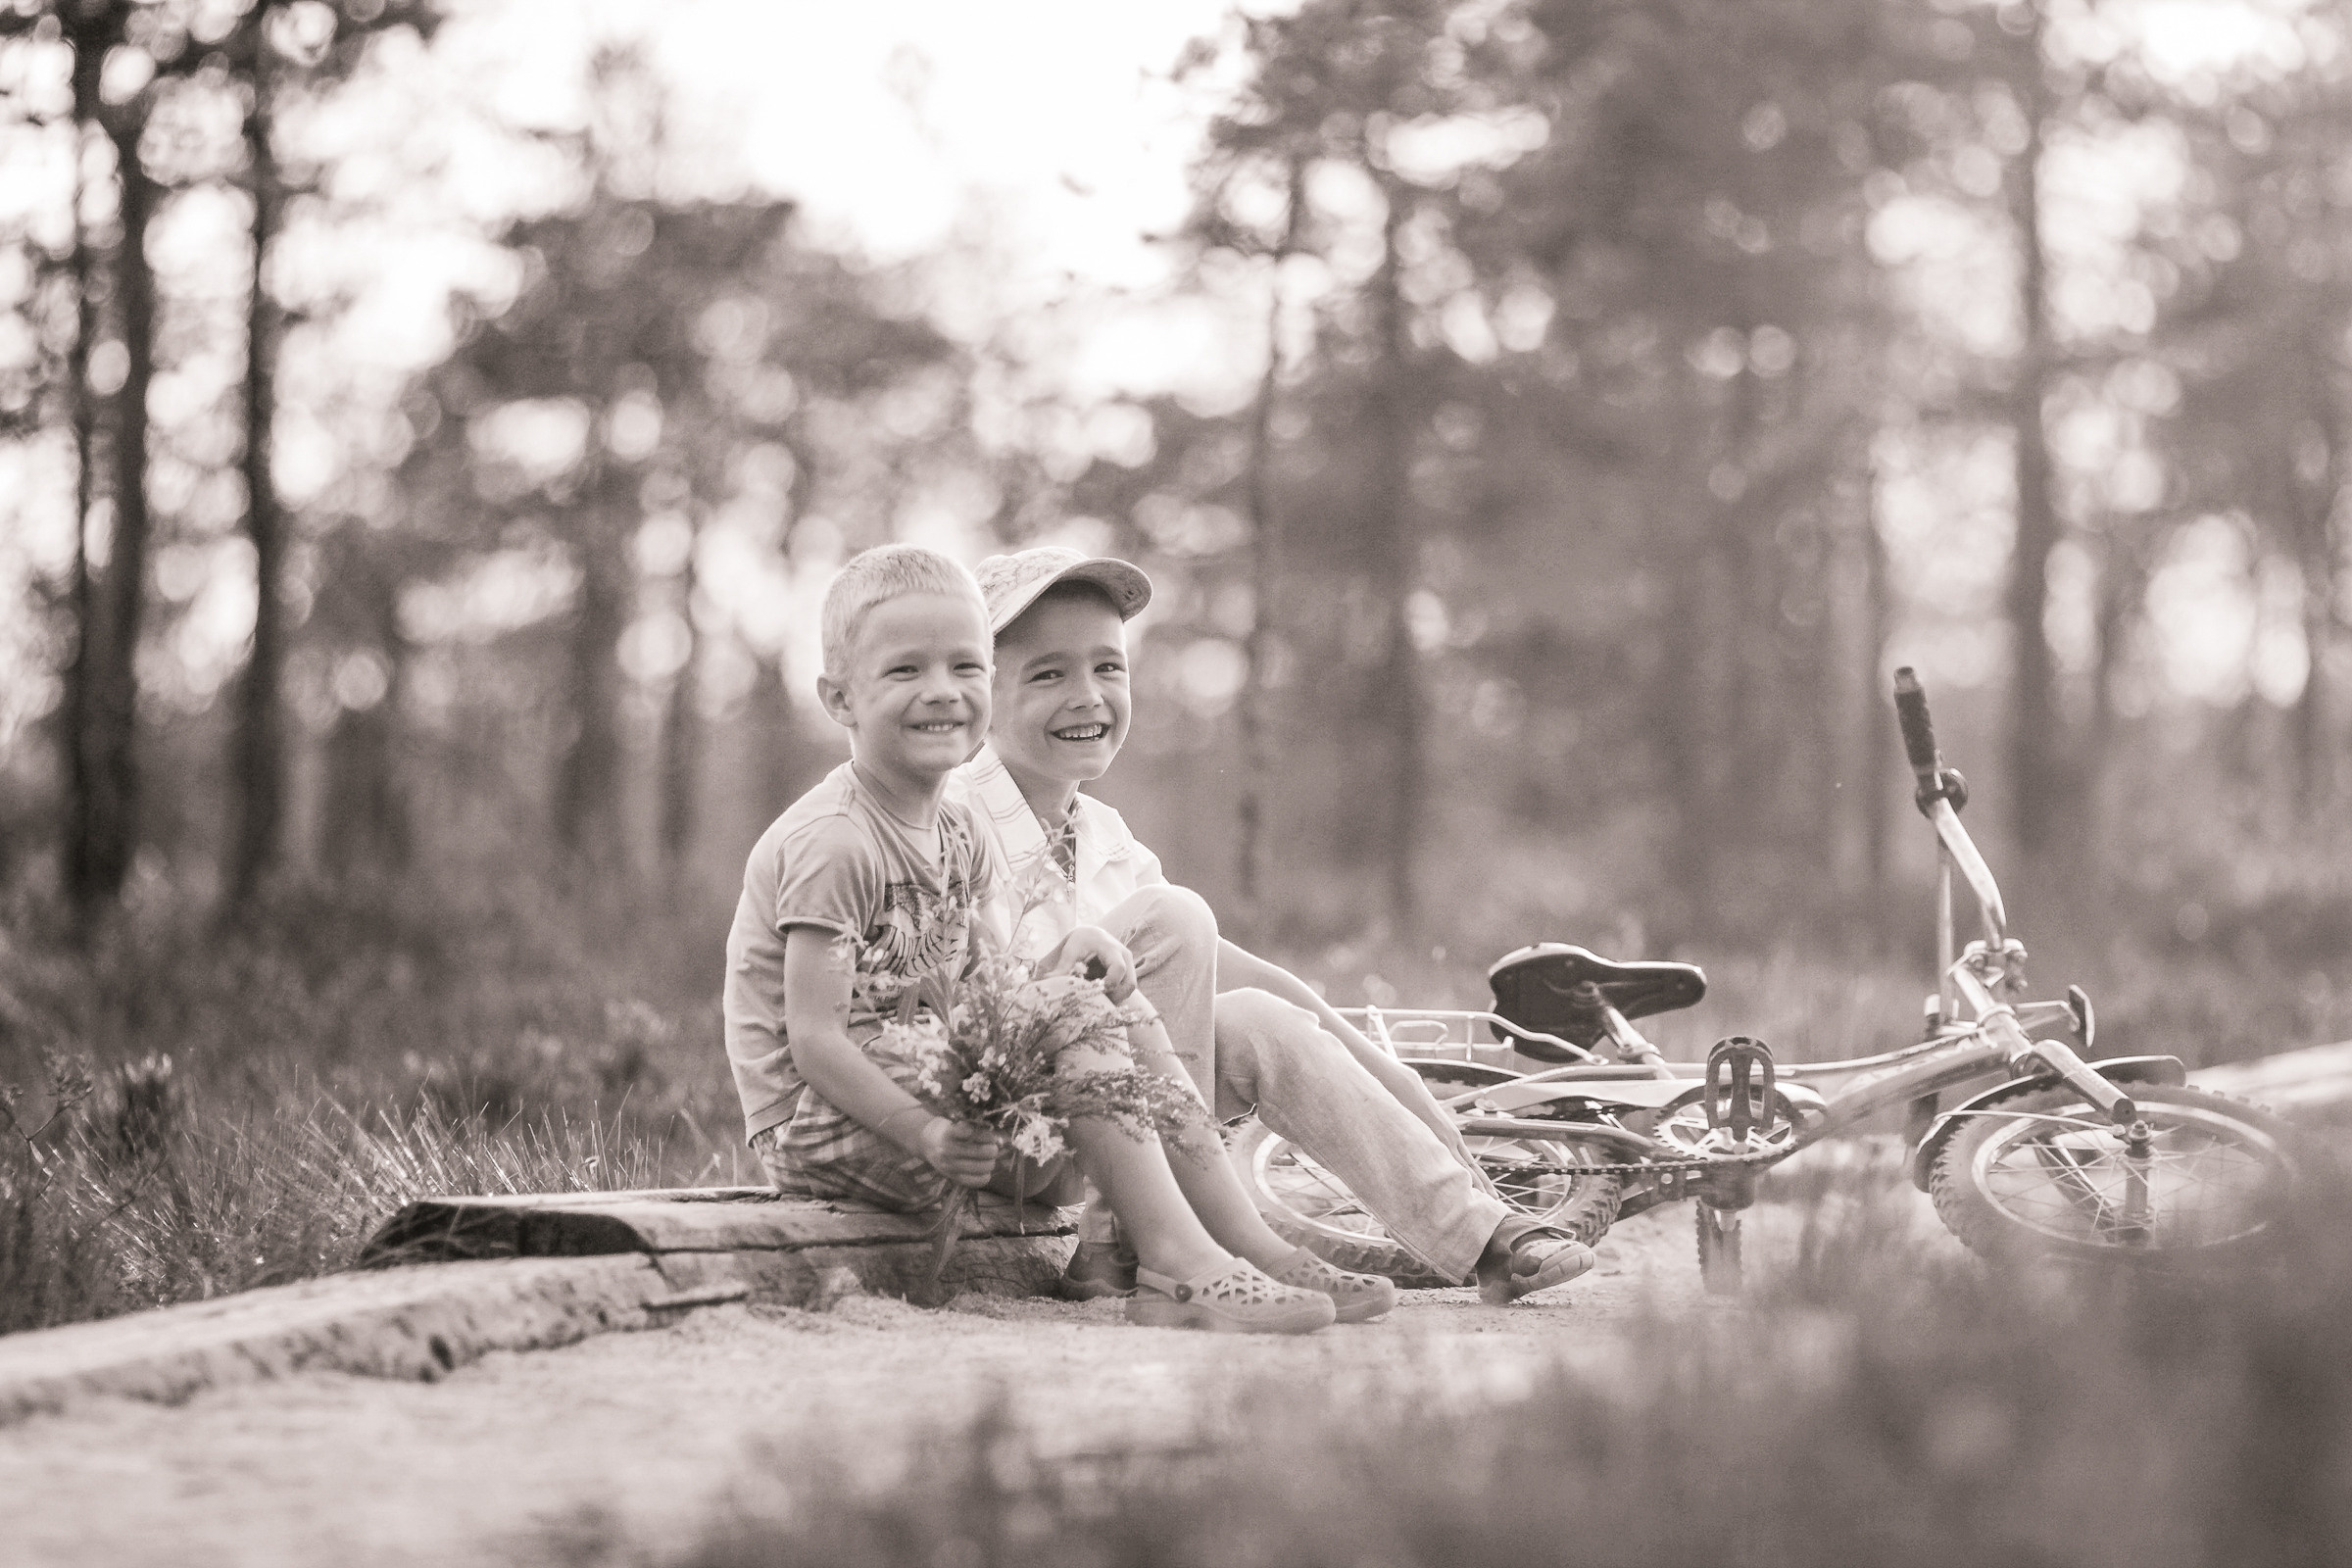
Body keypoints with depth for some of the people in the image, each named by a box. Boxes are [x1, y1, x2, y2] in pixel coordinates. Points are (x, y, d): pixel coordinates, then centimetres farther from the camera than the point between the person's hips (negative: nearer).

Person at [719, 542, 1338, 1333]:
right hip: (818, 1121, -9)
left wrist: (1065, 960, -11)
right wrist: (928, 1133, -33)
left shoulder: (960, 838, 11)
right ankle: (1182, 1270, -22)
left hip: (924, 1091, 9)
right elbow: (813, 1040, -23)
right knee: (1072, 1051, -18)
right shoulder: (831, 844, -18)